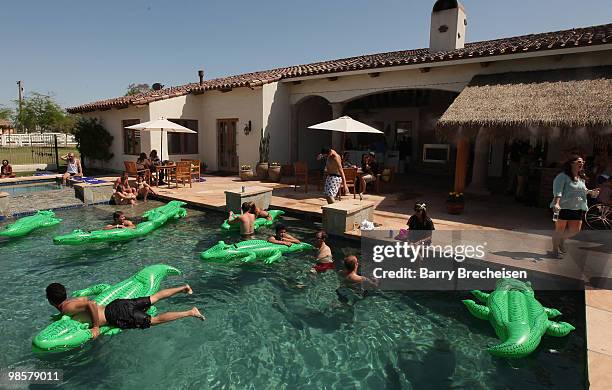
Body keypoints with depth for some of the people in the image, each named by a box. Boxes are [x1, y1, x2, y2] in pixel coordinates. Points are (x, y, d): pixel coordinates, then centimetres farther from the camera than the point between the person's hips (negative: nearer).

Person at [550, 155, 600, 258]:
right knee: (560, 229, 1)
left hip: (578, 208, 7)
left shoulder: (582, 178, 14)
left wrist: (591, 192, 10)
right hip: (563, 207, -7)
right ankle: (555, 250, 13)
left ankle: (561, 240, 34)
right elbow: (557, 191, -21)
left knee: (575, 229, 9)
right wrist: (556, 203, -33)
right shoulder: (563, 176, -11)